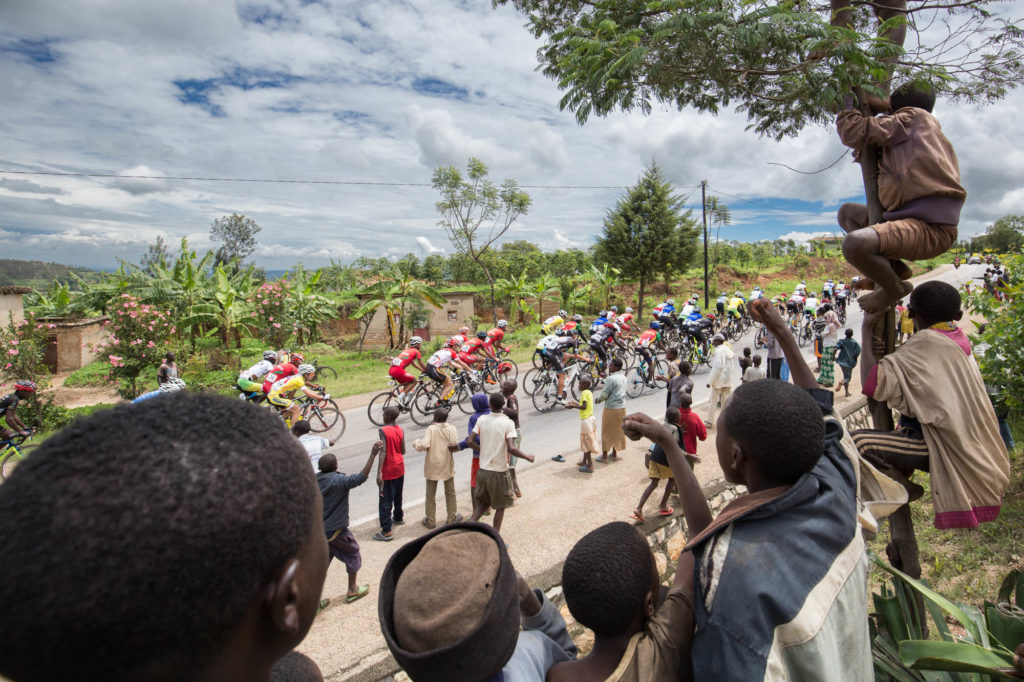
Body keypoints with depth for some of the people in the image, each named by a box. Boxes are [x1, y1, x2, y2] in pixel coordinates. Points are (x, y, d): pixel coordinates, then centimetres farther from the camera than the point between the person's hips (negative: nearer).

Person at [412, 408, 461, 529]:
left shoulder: (431, 429, -13)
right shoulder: (451, 429, -8)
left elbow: (424, 445, -21)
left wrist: (416, 442, -2)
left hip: (433, 466, -1)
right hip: (447, 466, 2)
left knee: (431, 494, 11)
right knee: (450, 493, 17)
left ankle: (430, 520, 17)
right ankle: (451, 518, 24)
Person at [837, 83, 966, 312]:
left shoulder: (911, 117, 1)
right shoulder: (932, 133, 28)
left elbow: (855, 133, -7)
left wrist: (848, 109, 12)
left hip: (929, 228, -10)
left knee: (854, 244, -36)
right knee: (847, 213, 24)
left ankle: (894, 287, -7)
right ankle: (894, 267, 7)